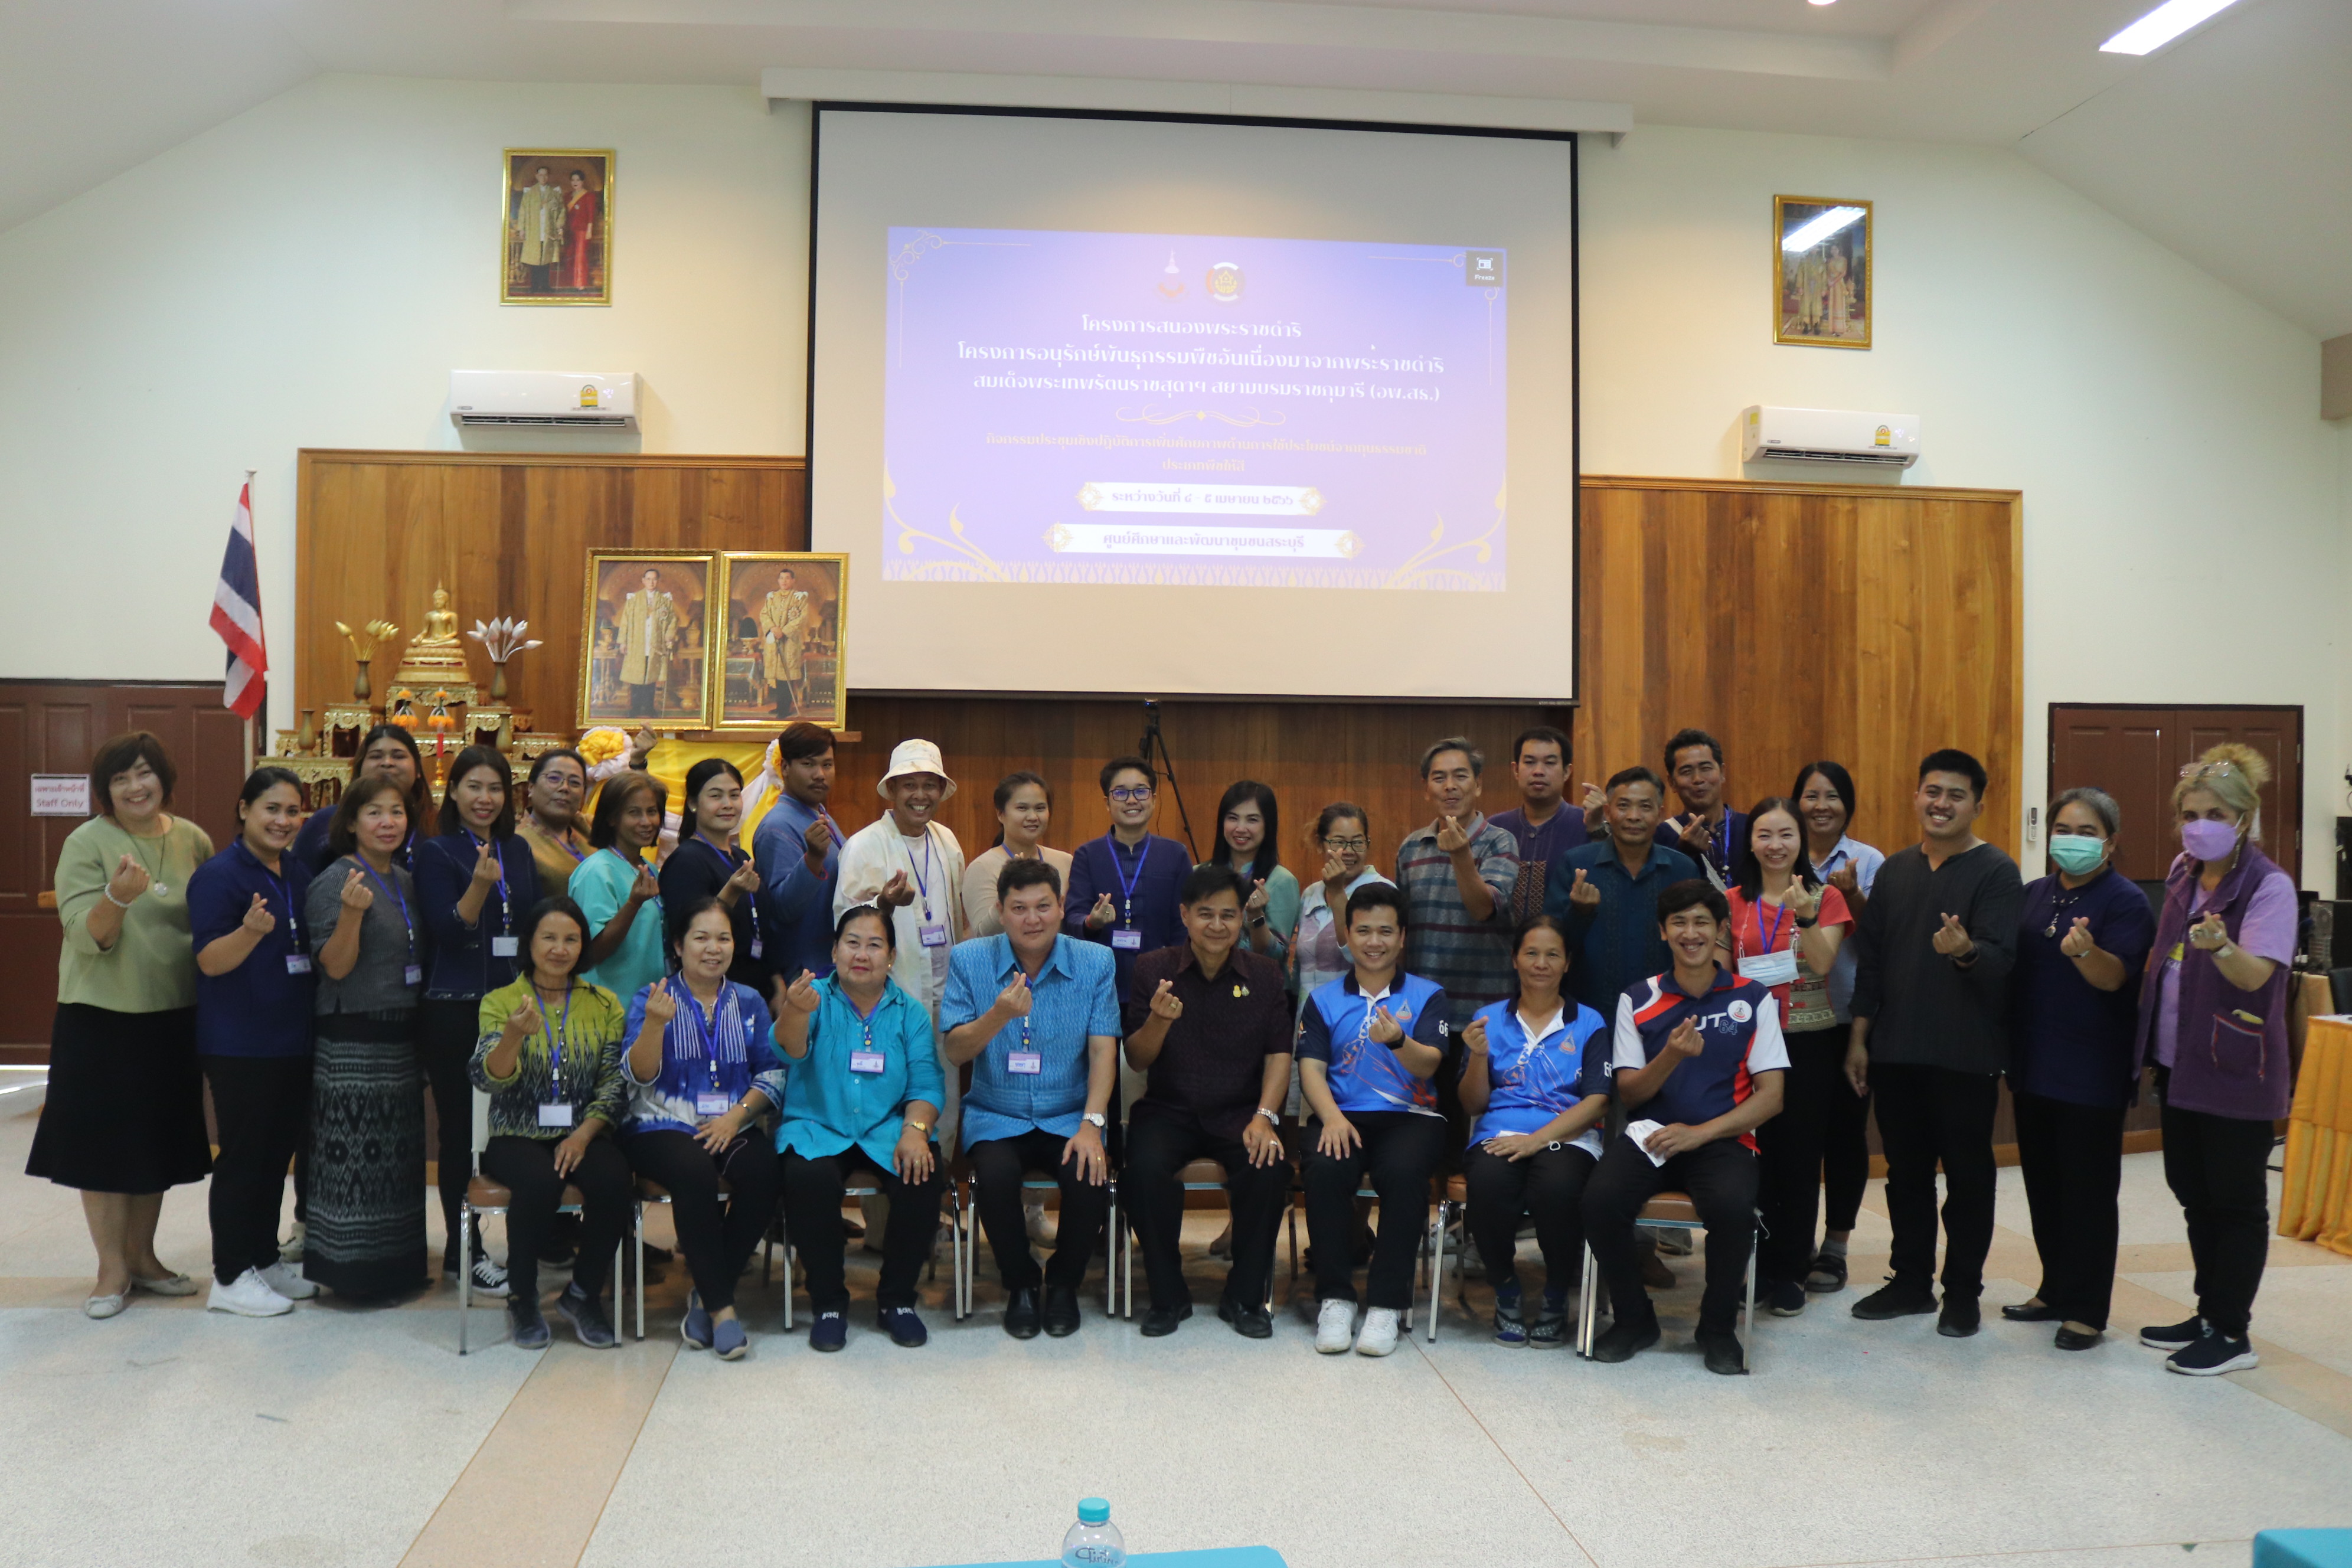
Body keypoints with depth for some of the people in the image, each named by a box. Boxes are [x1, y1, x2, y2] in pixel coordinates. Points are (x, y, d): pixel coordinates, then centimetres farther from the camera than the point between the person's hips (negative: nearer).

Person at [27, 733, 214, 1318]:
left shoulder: (193, 840, 3)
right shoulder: (87, 843, -9)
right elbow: (87, 936, -17)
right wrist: (118, 897, -36)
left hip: (175, 1017, 4)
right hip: (101, 1018, -4)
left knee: (157, 1138, 13)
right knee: (103, 1139, 4)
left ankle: (142, 1255, 27)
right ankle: (112, 1268, 16)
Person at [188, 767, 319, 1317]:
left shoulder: (298, 874, 11)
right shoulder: (219, 875, -11)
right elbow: (210, 961, -17)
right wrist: (252, 929, -35)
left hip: (293, 1039, 7)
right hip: (240, 1043, -7)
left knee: (278, 1150, 14)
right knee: (243, 1156, -1)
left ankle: (266, 1258, 26)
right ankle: (230, 1277, 9)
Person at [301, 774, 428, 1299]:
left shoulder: (406, 882, 11)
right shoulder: (333, 882, -11)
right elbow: (335, 967, -17)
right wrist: (352, 912, -29)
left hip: (401, 1035, 8)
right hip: (352, 1043, -8)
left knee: (399, 1152, 13)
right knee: (354, 1152, -4)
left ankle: (396, 1262, 23)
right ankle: (351, 1266, 7)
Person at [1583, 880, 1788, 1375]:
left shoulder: (1753, 999, 6)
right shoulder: (1638, 999, 9)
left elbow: (1771, 1096, 1)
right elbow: (1628, 1093, 6)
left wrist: (1699, 1133, -12)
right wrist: (1671, 1056, -16)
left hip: (1723, 1139, -1)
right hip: (1650, 1134, 1)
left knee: (1733, 1205, -34)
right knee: (1601, 1198, -28)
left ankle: (1718, 1327, -5)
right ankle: (1634, 1318, -1)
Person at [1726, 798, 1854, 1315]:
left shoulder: (1826, 897, 1)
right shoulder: (1733, 901, 5)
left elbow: (1823, 964, -13)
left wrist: (1806, 914, -26)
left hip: (1808, 1042, -1)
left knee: (1799, 1154, 4)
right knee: (1754, 1151, 2)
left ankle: (1790, 1271, 14)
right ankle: (1757, 1264, 15)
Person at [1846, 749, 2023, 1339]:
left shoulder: (1996, 872, -6)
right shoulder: (1894, 871, 10)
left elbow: (2002, 960, -16)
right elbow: (1870, 958, 12)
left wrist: (1965, 951, -38)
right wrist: (1859, 1036, 9)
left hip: (1966, 1055, -5)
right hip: (1895, 1051, 5)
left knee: (1967, 1174, 6)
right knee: (1906, 1171, 13)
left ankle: (1962, 1291, 19)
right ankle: (1910, 1280, 25)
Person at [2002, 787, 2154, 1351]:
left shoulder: (2126, 901, -8)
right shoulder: (2034, 895, 9)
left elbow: (2116, 976, -22)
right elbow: (2010, 971, 17)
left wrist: (2085, 951, -42)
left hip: (2092, 1074, -6)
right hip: (2033, 1067, 6)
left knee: (2088, 1191, 1)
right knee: (2044, 1186, 14)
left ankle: (2086, 1310, 10)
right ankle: (2055, 1291, 26)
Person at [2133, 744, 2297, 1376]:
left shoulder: (2269, 886, -15)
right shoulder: (2183, 874, 6)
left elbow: (2256, 974, -27)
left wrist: (2220, 946, -47)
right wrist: (2152, 1049, 14)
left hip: (2236, 1070, -7)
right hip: (2180, 1062, 7)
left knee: (2236, 1199, 2)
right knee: (2193, 1190, 15)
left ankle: (2232, 1334, 12)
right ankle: (2209, 1313, 28)